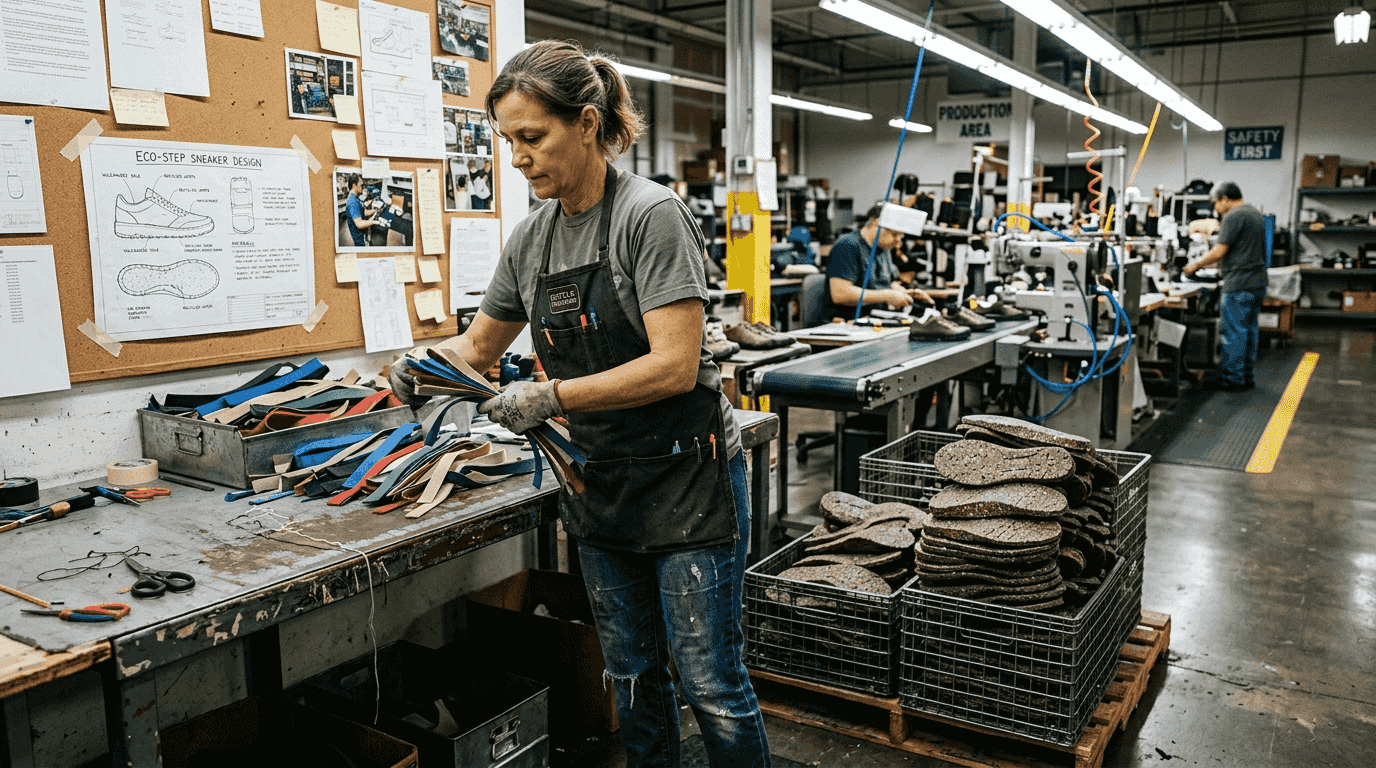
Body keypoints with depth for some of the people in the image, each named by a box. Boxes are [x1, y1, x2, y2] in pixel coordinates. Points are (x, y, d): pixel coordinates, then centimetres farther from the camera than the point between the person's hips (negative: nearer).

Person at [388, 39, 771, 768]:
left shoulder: (651, 215, -16)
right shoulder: (530, 237, 5)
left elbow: (676, 365, -22)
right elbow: (481, 342, 16)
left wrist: (553, 396, -25)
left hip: (685, 478, -6)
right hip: (598, 483, 7)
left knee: (710, 682, 2)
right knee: (631, 673, 17)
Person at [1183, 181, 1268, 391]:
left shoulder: (1234, 216, -13)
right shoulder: (1254, 212, 18)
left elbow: (1220, 251, -15)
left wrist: (1196, 265, -2)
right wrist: (1223, 266, 25)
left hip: (1239, 285, -10)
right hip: (1258, 281, 10)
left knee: (1233, 331, -5)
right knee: (1249, 329, 13)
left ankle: (1233, 379, -3)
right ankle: (1247, 376, 18)